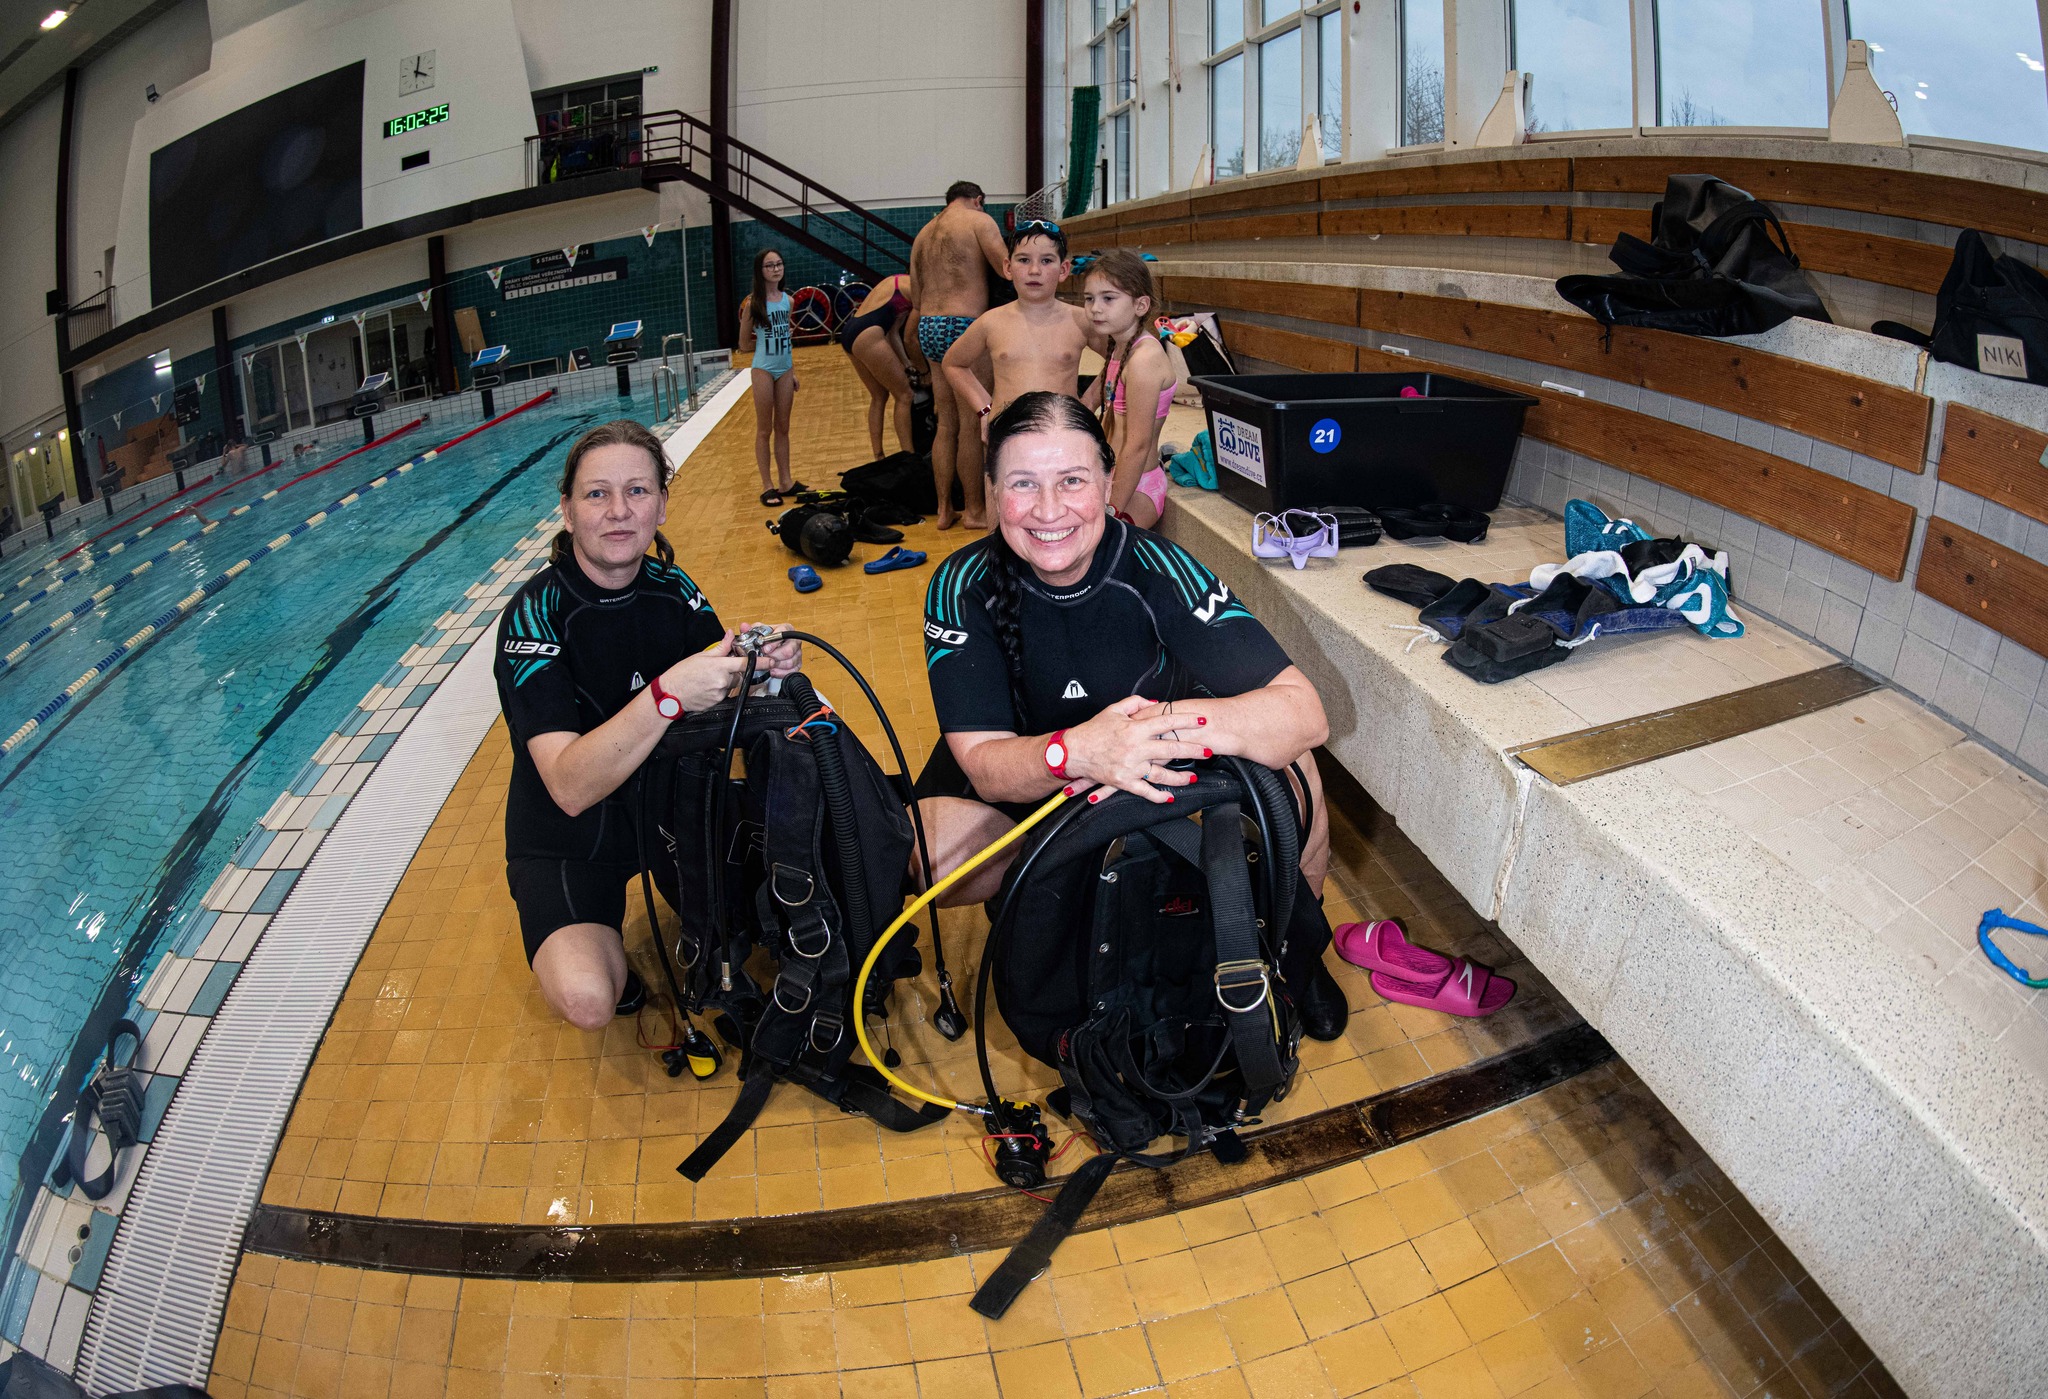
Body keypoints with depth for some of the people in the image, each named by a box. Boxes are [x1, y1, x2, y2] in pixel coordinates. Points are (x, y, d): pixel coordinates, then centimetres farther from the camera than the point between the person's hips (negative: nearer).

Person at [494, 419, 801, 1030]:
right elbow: (570, 788, -30)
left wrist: (765, 666, -24)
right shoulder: (535, 613, -21)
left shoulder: (672, 588, -5)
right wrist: (667, 694, -42)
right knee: (587, 999, -29)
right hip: (566, 839, -5)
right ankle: (596, 944, 7)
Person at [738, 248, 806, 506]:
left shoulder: (787, 300, 6)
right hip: (764, 371, -5)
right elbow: (744, 344, -4)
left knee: (783, 428, 10)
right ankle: (767, 486, 7)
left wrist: (793, 371, 13)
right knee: (764, 430, 2)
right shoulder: (753, 303, -9)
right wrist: (767, 341, -3)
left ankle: (786, 481, 16)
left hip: (785, 370, 5)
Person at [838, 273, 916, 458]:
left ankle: (878, 457, 21)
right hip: (867, 336, -9)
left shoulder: (900, 283, 25)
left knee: (879, 396, 19)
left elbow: (893, 333, 20)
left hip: (850, 333, 10)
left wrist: (907, 365, 15)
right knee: (904, 396, 0)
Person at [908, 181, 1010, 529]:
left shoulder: (923, 234, 21)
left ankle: (944, 510, 16)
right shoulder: (979, 221, 0)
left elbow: (916, 297, 19)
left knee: (946, 425, 12)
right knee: (972, 425, -1)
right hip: (965, 326, -7)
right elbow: (1008, 271, -10)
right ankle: (975, 511, 5)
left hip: (929, 328, 7)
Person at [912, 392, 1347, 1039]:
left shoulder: (1157, 568, -25)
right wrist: (1076, 750, -51)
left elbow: (1304, 711, -30)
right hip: (1025, 779, 0)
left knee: (1286, 768, -26)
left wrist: (1167, 724, -49)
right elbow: (984, 762, -28)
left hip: (1165, 785, 0)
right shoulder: (963, 588, -22)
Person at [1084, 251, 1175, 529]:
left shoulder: (1144, 358, -20)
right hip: (1109, 481, 10)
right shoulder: (1119, 350, 9)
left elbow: (1138, 445, -22)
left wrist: (1113, 510, -19)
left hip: (1133, 490, -10)